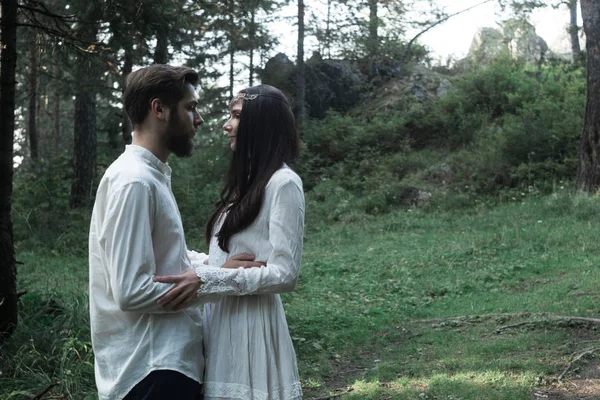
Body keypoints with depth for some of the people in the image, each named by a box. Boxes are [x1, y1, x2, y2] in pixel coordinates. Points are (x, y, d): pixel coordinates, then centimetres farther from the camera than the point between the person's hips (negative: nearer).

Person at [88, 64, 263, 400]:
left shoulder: (153, 176, 12)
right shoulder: (134, 182, -19)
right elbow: (132, 291, -23)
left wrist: (222, 264, 1)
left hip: (171, 357, 9)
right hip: (151, 370, -9)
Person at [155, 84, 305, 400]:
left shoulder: (283, 183, -12)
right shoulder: (249, 180, 16)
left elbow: (284, 274, -18)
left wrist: (204, 279, -21)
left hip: (251, 324, -8)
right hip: (221, 321, 8)